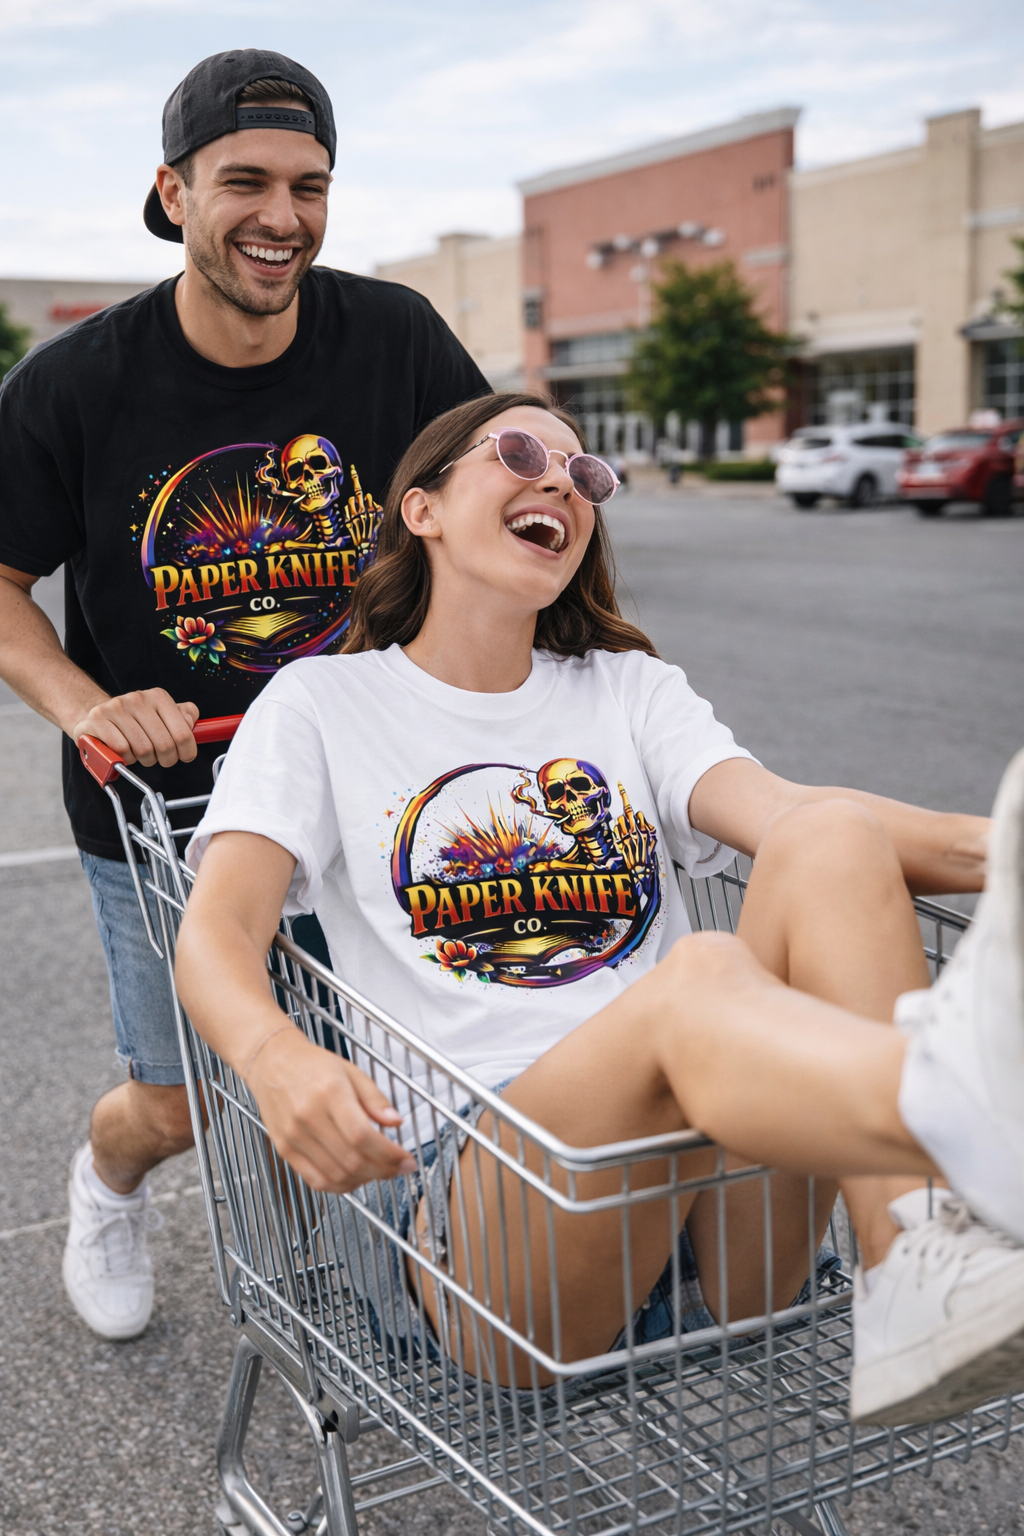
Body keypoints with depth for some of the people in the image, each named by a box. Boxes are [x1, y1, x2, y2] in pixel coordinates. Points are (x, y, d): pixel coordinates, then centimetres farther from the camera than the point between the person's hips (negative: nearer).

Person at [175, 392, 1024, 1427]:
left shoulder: (632, 688, 24)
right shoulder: (323, 703, 15)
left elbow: (783, 812, 4)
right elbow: (215, 930, -1)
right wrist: (274, 1056, -26)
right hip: (469, 1184, -3)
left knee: (830, 836, -21)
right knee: (701, 975, -34)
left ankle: (920, 1295, -38)